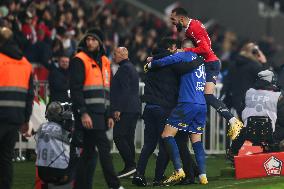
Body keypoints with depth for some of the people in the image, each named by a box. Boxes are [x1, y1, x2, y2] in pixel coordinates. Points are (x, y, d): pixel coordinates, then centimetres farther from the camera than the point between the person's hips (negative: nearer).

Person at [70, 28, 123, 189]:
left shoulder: (104, 62, 18)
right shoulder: (80, 60, -6)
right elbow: (76, 89, -13)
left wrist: (109, 115, 17)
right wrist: (83, 113, -21)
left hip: (100, 114, 8)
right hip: (88, 114, -8)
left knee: (90, 150, 8)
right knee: (104, 147, -11)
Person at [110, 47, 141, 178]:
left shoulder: (124, 68, -11)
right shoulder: (131, 68, 21)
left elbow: (125, 90, -19)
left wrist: (118, 109, -21)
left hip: (126, 111, -10)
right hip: (133, 109, 10)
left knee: (118, 137, -11)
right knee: (128, 139, 10)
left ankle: (130, 165, -15)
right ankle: (131, 168, 9)